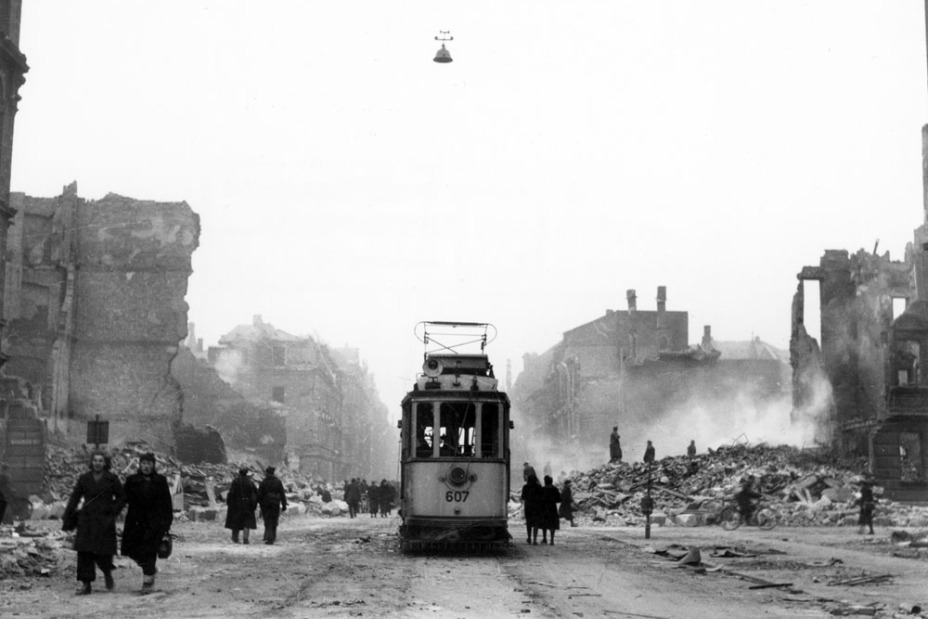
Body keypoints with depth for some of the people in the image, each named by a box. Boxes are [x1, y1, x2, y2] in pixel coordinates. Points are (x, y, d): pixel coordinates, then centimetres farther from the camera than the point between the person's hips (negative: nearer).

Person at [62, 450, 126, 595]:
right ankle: (85, 584, 1)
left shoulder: (112, 479, 2)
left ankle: (107, 572, 26)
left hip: (105, 522, -2)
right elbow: (74, 498, 10)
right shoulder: (84, 479, 7)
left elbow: (122, 498, 8)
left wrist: (113, 511, -5)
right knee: (84, 552, -5)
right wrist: (67, 518, 5)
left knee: (103, 553, -6)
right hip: (86, 520, 2)